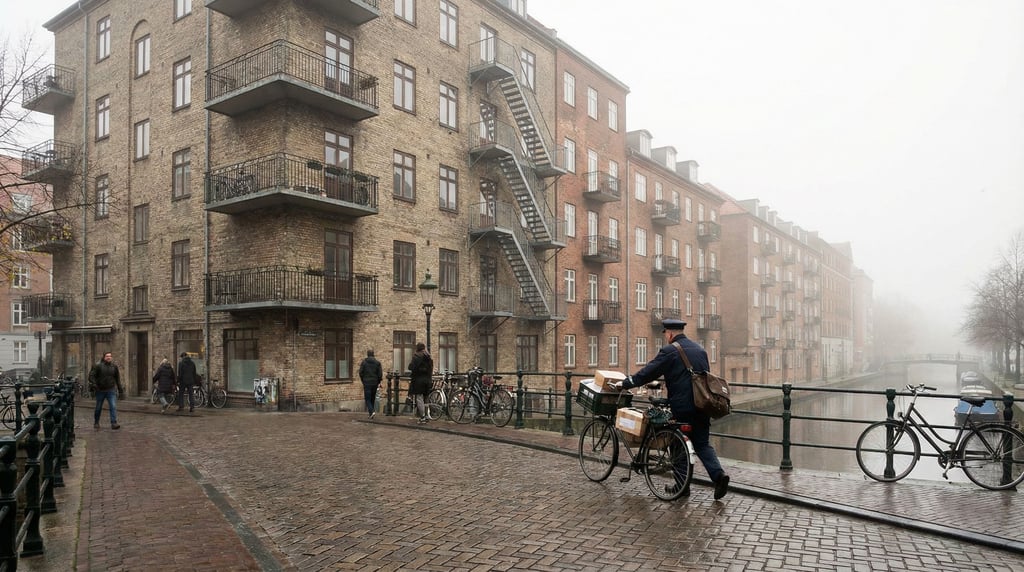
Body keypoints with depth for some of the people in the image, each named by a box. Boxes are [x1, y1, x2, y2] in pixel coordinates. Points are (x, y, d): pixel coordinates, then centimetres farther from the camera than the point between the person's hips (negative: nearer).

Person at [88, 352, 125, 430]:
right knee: (98, 408, 11)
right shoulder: (98, 366, -1)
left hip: (111, 390, 1)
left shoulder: (114, 367, 7)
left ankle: (114, 423, -15)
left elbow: (118, 380, 13)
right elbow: (91, 375, -8)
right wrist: (93, 384, -25)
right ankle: (96, 423, 30)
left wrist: (121, 391, 12)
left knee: (113, 406, -12)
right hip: (100, 390, -1)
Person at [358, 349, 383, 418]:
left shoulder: (364, 362, -4)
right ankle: (370, 413, 17)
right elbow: (380, 374, -2)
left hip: (367, 383, -3)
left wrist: (363, 381, 11)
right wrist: (378, 382, 10)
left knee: (367, 399, -1)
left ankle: (372, 411, -20)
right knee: (372, 399, 14)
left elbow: (360, 373, -4)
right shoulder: (377, 363, 2)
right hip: (375, 383, 3)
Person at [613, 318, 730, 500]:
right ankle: (718, 474, -5)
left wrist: (624, 383, 0)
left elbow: (647, 372, -10)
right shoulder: (700, 349, 13)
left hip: (682, 406, -6)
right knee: (702, 443, 13)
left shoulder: (669, 351, -10)